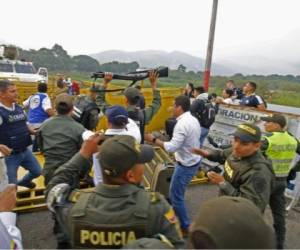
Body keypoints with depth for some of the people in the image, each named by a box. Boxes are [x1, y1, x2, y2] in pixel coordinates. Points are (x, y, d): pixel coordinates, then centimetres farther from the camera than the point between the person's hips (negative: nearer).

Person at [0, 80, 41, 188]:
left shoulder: (19, 108, 4)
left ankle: (23, 182, 54)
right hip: (9, 155, -7)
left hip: (25, 151, 7)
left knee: (37, 171, 24)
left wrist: (35, 132, 2)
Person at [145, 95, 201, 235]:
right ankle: (176, 217, 41)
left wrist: (153, 140, -18)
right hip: (193, 161, 10)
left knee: (175, 196, 4)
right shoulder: (193, 120, 5)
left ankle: (185, 227, 19)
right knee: (176, 192, 24)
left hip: (185, 165, -10)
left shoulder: (182, 124, -25)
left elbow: (172, 147, -28)